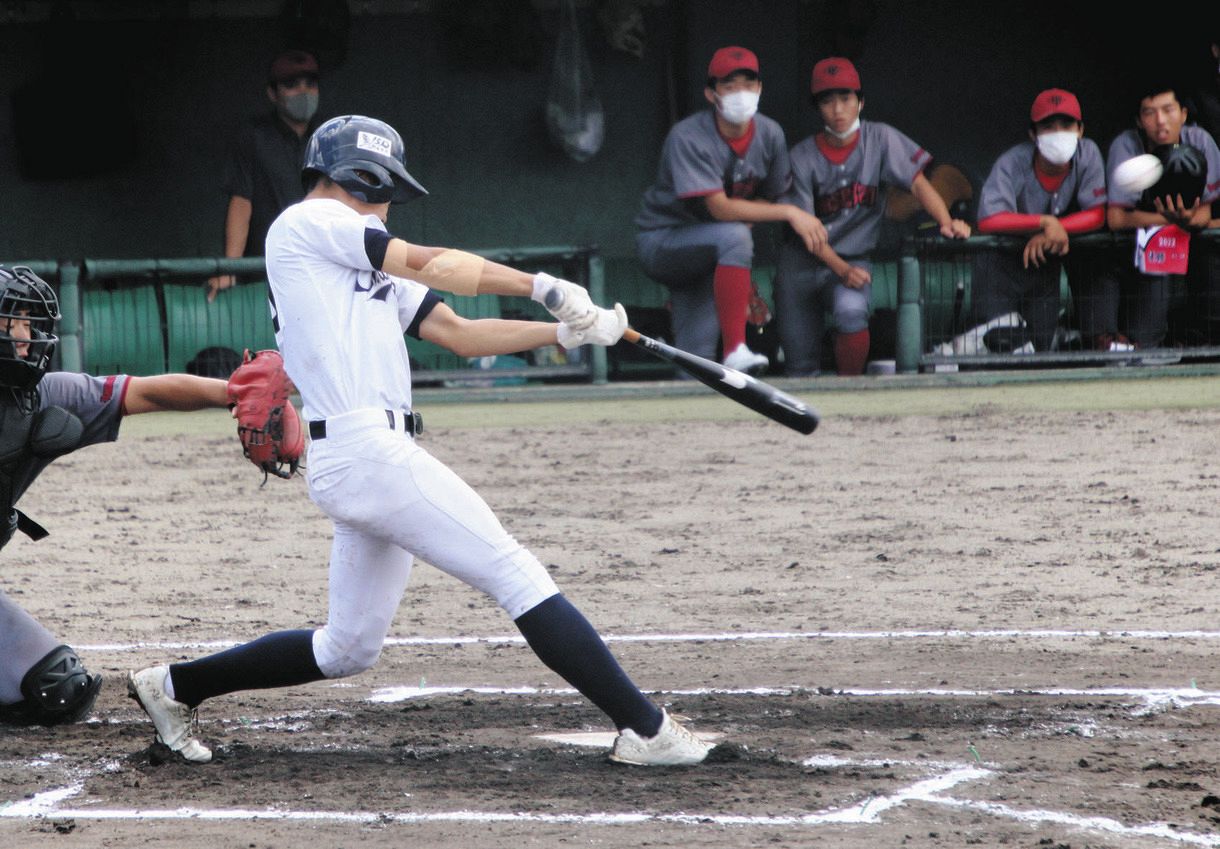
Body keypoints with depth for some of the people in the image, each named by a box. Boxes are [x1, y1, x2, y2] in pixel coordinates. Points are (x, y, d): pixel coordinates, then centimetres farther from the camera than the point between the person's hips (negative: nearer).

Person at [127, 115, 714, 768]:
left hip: (346, 464, 10)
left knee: (348, 649, 16)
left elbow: (460, 334, 22)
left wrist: (567, 331, 12)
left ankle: (173, 686, 25)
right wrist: (543, 287, -1)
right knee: (517, 576, -11)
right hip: (369, 453, -10)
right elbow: (430, 265, -4)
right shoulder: (309, 222, 1)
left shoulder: (368, 265, 26)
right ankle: (644, 728, -14)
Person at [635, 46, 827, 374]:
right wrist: (789, 213, -30)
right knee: (734, 235, -35)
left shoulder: (769, 135, -3)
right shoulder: (688, 138, -22)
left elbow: (768, 198, 5)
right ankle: (735, 351, -38)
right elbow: (719, 209, -29)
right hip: (661, 240, -6)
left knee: (696, 358, -7)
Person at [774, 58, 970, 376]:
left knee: (851, 310, -34)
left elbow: (917, 182, -10)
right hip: (802, 263, 1)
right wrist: (842, 270, -24)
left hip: (854, 260, -1)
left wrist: (946, 222, -29)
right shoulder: (802, 157, -6)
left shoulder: (879, 139, -4)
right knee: (800, 368, -2)